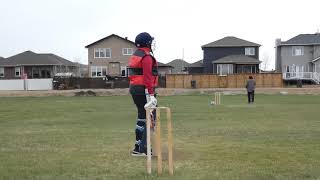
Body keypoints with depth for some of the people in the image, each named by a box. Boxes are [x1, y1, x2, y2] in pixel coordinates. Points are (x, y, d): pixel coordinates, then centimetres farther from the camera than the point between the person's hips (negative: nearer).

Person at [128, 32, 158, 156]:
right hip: (144, 90, -10)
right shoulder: (147, 56, -12)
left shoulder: (134, 56, 17)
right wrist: (151, 95, -23)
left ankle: (138, 148, 19)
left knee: (142, 117, 15)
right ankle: (144, 149, -5)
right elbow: (148, 77, -21)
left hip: (134, 89, 10)